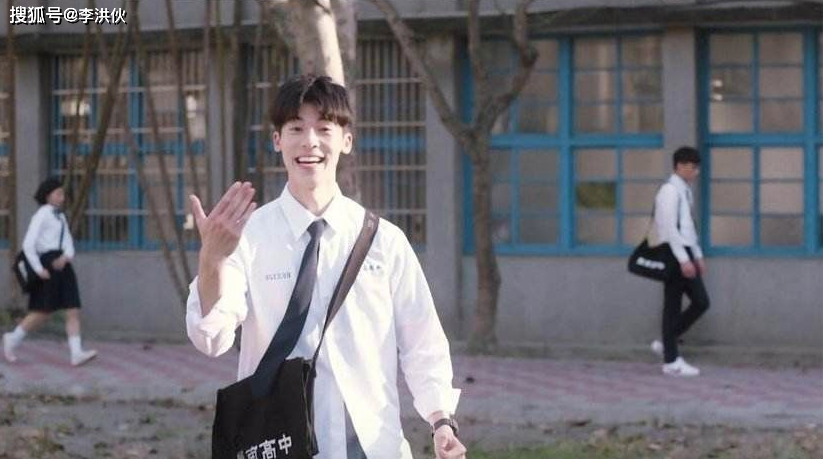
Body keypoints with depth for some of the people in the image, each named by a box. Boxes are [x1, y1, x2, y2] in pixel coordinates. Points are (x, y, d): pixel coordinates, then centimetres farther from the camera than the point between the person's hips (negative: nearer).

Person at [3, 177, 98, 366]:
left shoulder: (60, 217, 19)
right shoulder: (41, 216, -6)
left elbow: (68, 244, 12)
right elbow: (28, 244, -13)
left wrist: (66, 257, -11)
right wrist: (39, 270, -19)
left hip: (62, 266, 8)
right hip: (47, 267, -8)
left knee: (73, 310, -5)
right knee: (42, 312, -3)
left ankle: (76, 353, -13)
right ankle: (13, 339, 18)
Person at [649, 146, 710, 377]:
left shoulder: (685, 191, 16)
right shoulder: (670, 191, -13)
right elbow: (669, 228, -18)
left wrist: (698, 256, 19)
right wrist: (683, 260, -21)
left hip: (685, 254, 9)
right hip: (673, 254, -9)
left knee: (701, 302, 6)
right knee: (673, 306, -3)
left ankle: (666, 344, 16)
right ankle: (671, 361, 3)